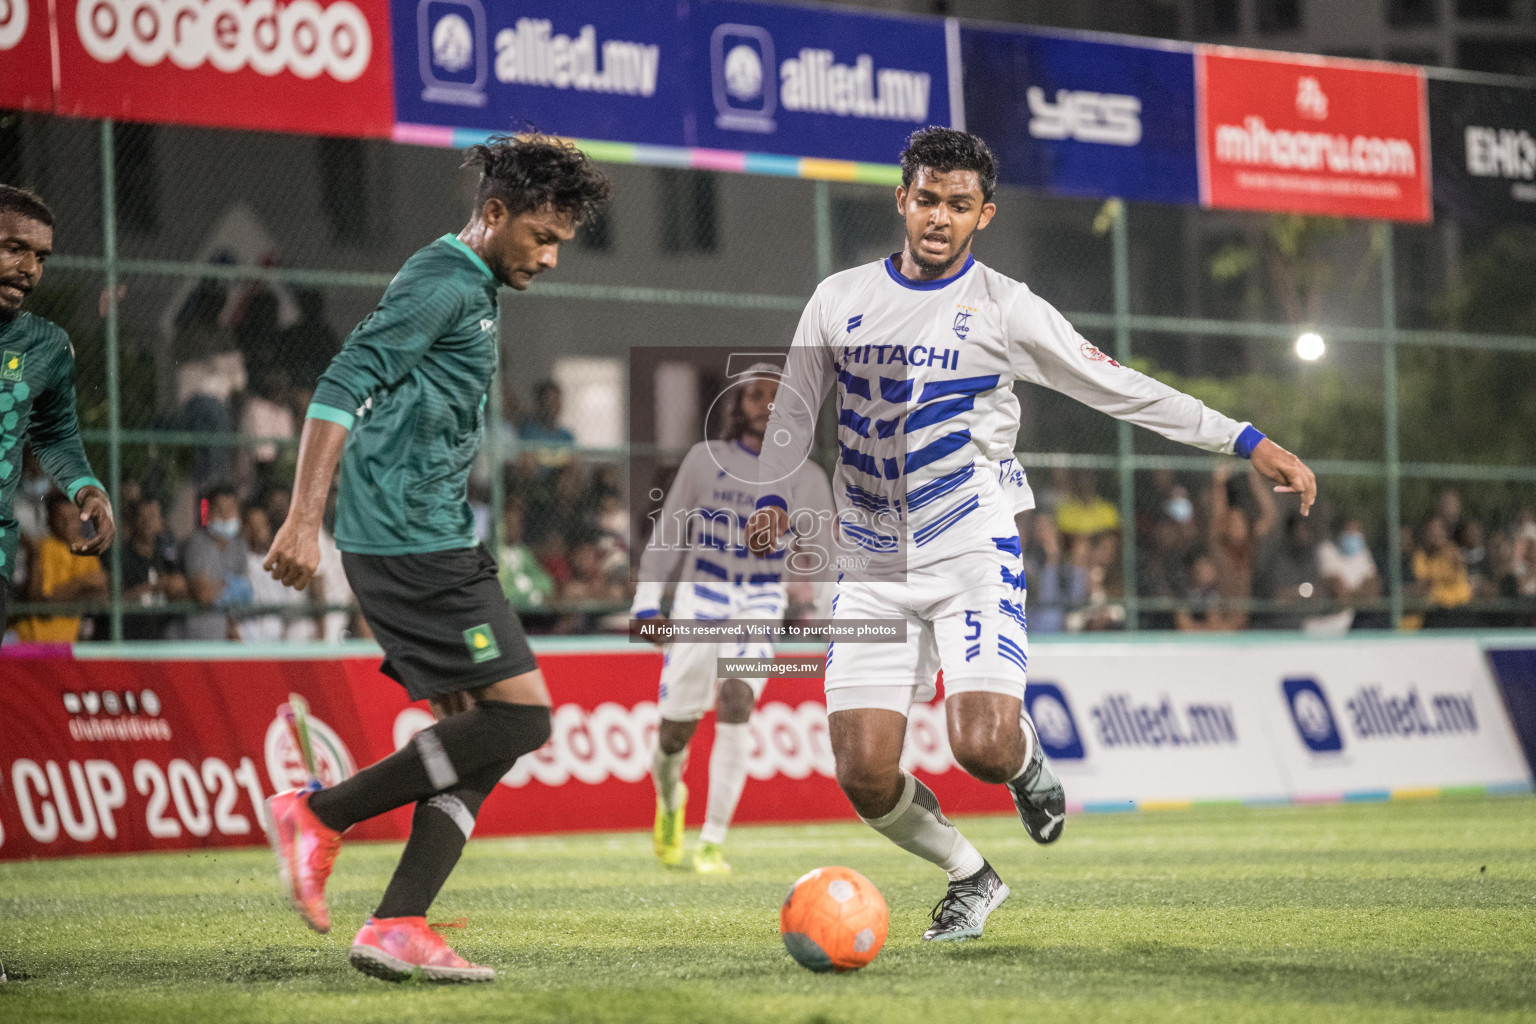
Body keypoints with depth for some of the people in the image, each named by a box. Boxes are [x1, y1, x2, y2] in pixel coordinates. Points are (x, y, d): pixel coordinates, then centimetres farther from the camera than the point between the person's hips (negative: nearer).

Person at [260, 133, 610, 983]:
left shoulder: (471, 290, 21)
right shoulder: (442, 283, -10)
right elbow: (342, 389, -18)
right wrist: (304, 520, -23)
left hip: (434, 542, 10)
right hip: (412, 540, -10)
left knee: (477, 730, 5)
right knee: (519, 712, -12)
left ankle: (396, 927, 0)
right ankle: (322, 815, -7)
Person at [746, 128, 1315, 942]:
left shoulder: (1003, 308, -1)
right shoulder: (839, 300, 7)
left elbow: (1121, 389, -1)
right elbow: (794, 414, 16)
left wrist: (1248, 443, -6)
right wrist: (773, 498, -3)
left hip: (973, 560, -3)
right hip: (873, 571, 3)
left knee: (981, 747, -23)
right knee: (863, 777, -9)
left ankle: (1026, 757, 17)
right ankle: (970, 878, 20)